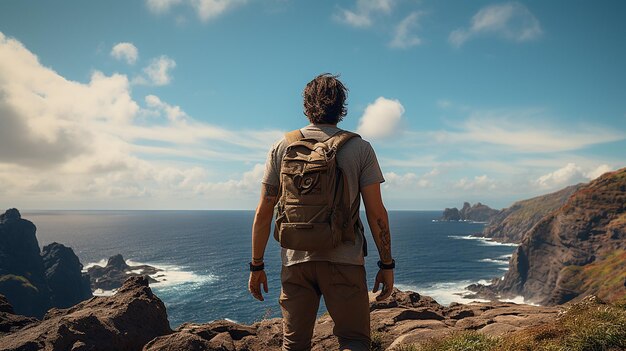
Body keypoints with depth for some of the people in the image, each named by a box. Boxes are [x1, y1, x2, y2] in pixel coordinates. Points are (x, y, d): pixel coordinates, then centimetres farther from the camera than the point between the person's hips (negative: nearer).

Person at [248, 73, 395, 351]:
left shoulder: (281, 148, 4)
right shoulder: (360, 148, -1)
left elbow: (263, 213, 2)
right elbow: (376, 212, -4)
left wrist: (256, 266, 9)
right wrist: (387, 264, 4)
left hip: (296, 260, 2)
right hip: (344, 259, -2)